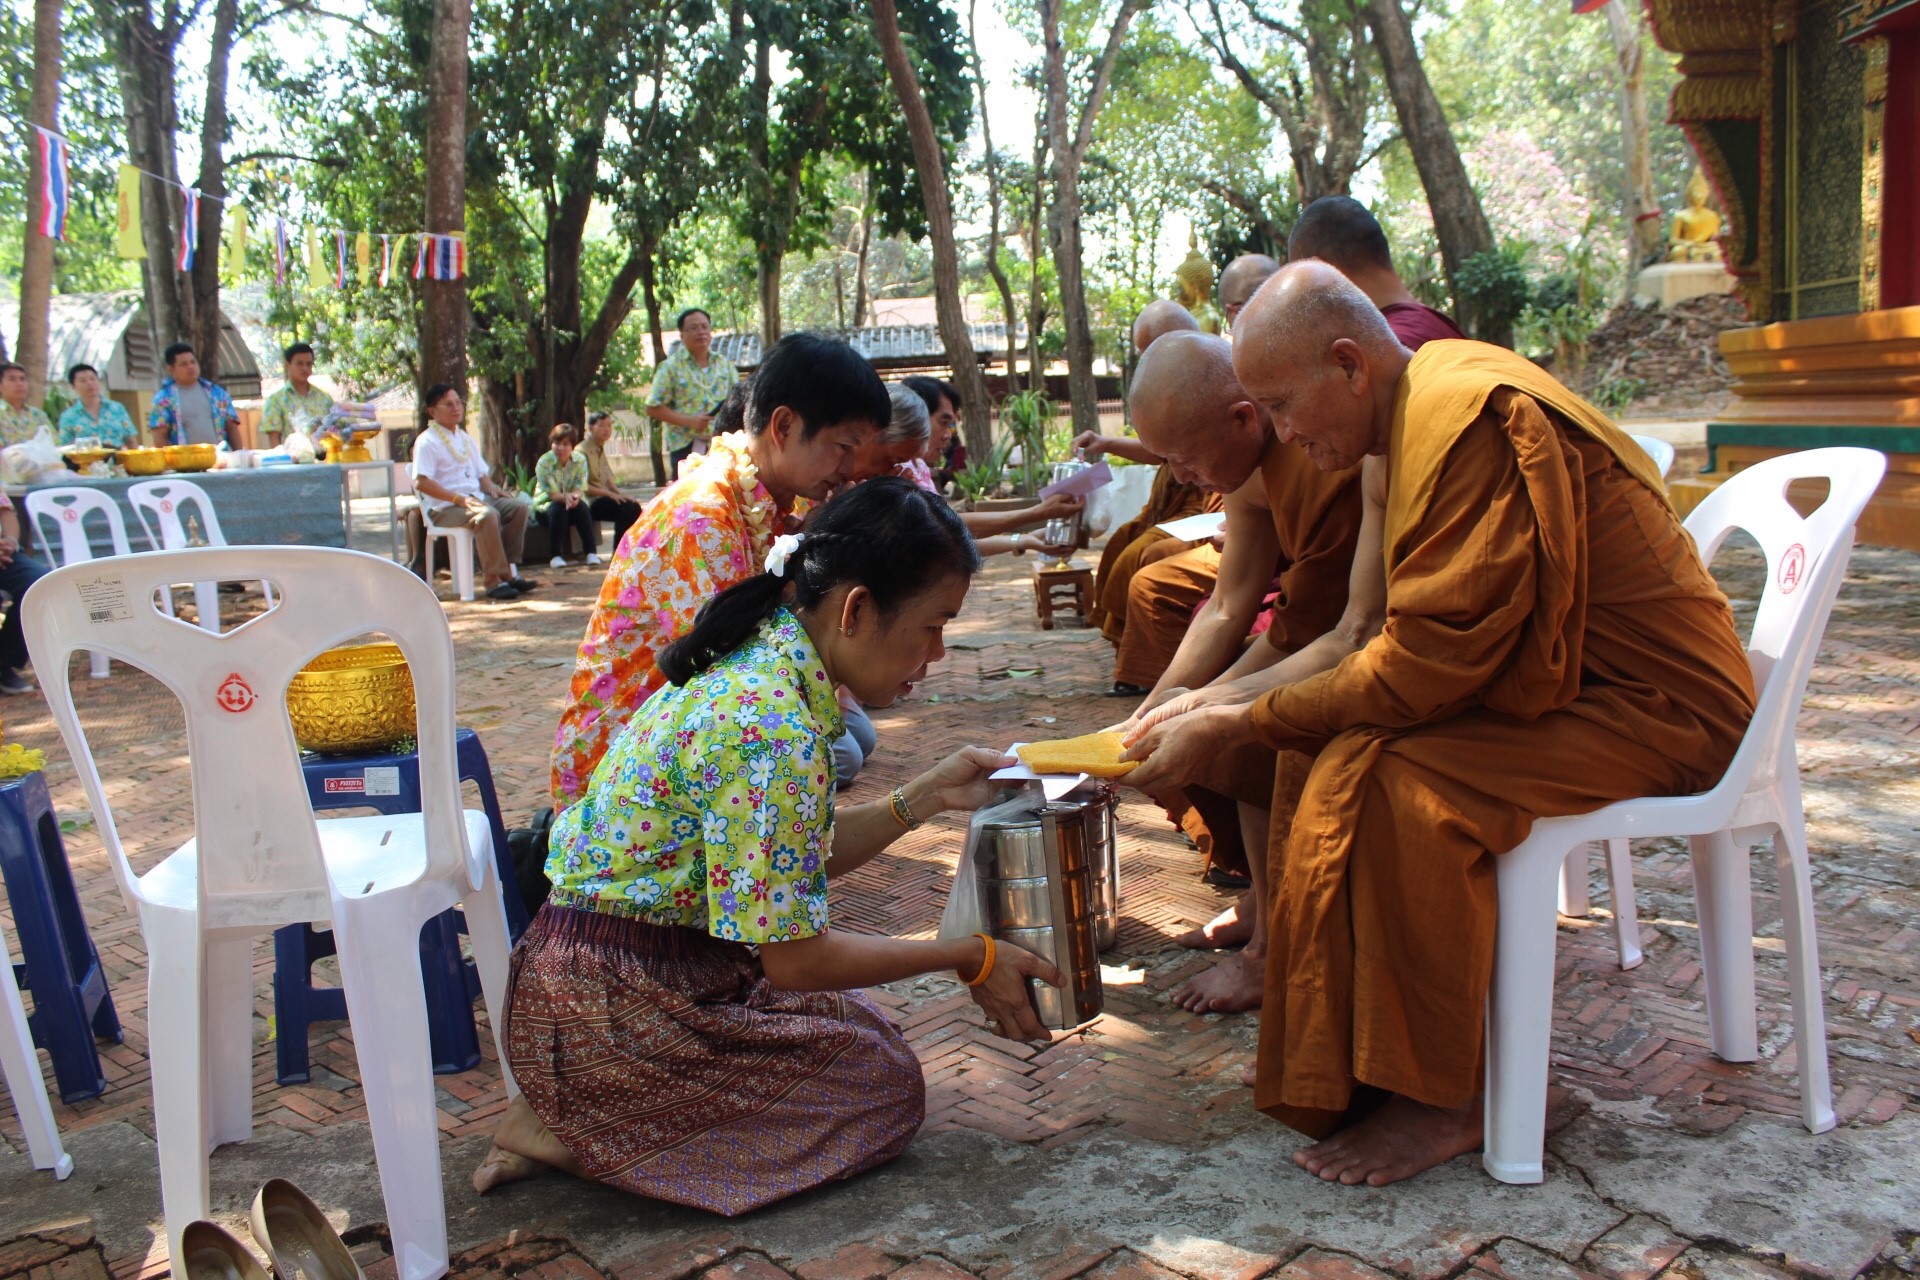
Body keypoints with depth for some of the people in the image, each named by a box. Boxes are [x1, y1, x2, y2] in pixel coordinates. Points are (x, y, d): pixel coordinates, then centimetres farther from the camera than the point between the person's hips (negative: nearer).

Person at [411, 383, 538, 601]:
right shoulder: (427, 442, -6)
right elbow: (421, 483, -17)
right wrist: (459, 499, -23)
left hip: (475, 499, 8)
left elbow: (481, 473, 25)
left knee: (519, 506, -10)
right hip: (444, 508, -8)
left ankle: (508, 569, -12)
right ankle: (494, 579, -30)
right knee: (487, 514, -34)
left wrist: (491, 488, 0)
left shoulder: (466, 439, 20)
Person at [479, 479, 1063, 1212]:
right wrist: (968, 958, -9)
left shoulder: (755, 661, 2)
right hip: (611, 1008, -9)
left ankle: (574, 1110, 12)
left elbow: (795, 862, 11)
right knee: (886, 1087, 1)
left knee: (856, 1024, 21)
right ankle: (579, 1136, 0)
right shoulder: (772, 727, -27)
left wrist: (930, 795, 6)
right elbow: (794, 959, -20)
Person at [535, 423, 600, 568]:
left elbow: (580, 488, -13)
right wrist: (566, 496, -44)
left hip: (573, 502, 2)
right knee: (558, 508, -35)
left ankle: (592, 552, -28)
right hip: (546, 504, -2)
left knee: (582, 507, -30)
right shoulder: (544, 462, -15)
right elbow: (551, 493, -21)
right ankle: (556, 555, -31)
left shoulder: (580, 460, -6)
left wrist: (575, 497, -39)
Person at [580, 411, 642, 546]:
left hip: (603, 498, 8)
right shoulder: (582, 452, -10)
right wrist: (609, 494, -17)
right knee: (627, 508, -25)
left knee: (634, 507, -15)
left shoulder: (601, 451, 18)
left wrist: (619, 493, 1)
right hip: (591, 502, -8)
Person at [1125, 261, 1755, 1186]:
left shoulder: (1474, 423, -25)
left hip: (1655, 701, -10)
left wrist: (1238, 726, -18)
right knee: (1326, 735, 2)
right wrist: (1208, 713, 0)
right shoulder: (1415, 414, 7)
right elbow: (1365, 637, 7)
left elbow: (1423, 666, -27)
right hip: (1563, 672, 10)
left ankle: (1440, 1101, -12)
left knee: (1393, 780, -28)